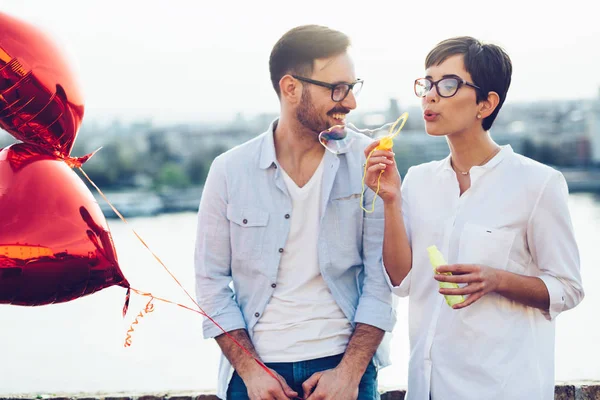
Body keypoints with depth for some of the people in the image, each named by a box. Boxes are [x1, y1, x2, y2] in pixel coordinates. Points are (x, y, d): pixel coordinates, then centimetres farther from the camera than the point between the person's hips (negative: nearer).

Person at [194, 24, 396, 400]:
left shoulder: (367, 161, -4)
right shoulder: (230, 171, -3)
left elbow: (382, 274, -6)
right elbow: (212, 281, 0)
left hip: (345, 366, 0)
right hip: (259, 367, 0)